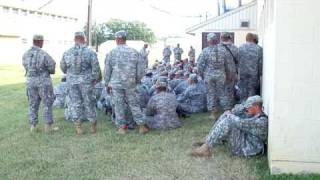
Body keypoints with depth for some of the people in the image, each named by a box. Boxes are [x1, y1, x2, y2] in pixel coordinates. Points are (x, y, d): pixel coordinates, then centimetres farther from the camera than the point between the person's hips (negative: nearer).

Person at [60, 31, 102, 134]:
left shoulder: (67, 53, 1)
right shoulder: (90, 52, -9)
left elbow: (63, 68, 11)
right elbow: (96, 68, -8)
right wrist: (97, 79, 8)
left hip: (72, 81, 2)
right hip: (86, 81, -2)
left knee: (74, 103, 9)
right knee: (88, 103, 8)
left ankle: (78, 127, 12)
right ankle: (93, 126, 19)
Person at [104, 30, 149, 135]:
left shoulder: (111, 53, -4)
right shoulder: (134, 52, -1)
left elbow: (107, 70, 1)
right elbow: (141, 70, 2)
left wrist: (107, 83, 13)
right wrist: (137, 81, 17)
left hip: (116, 84, -1)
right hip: (130, 84, 2)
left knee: (119, 105, 7)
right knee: (134, 104, 10)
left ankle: (121, 127, 12)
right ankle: (142, 126, 12)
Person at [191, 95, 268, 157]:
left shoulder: (262, 121, -22)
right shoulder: (254, 115, 8)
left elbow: (241, 123, -28)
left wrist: (230, 115, -11)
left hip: (246, 149, -10)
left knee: (228, 121, -26)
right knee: (226, 116, 3)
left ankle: (207, 148, -22)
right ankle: (208, 140, -1)